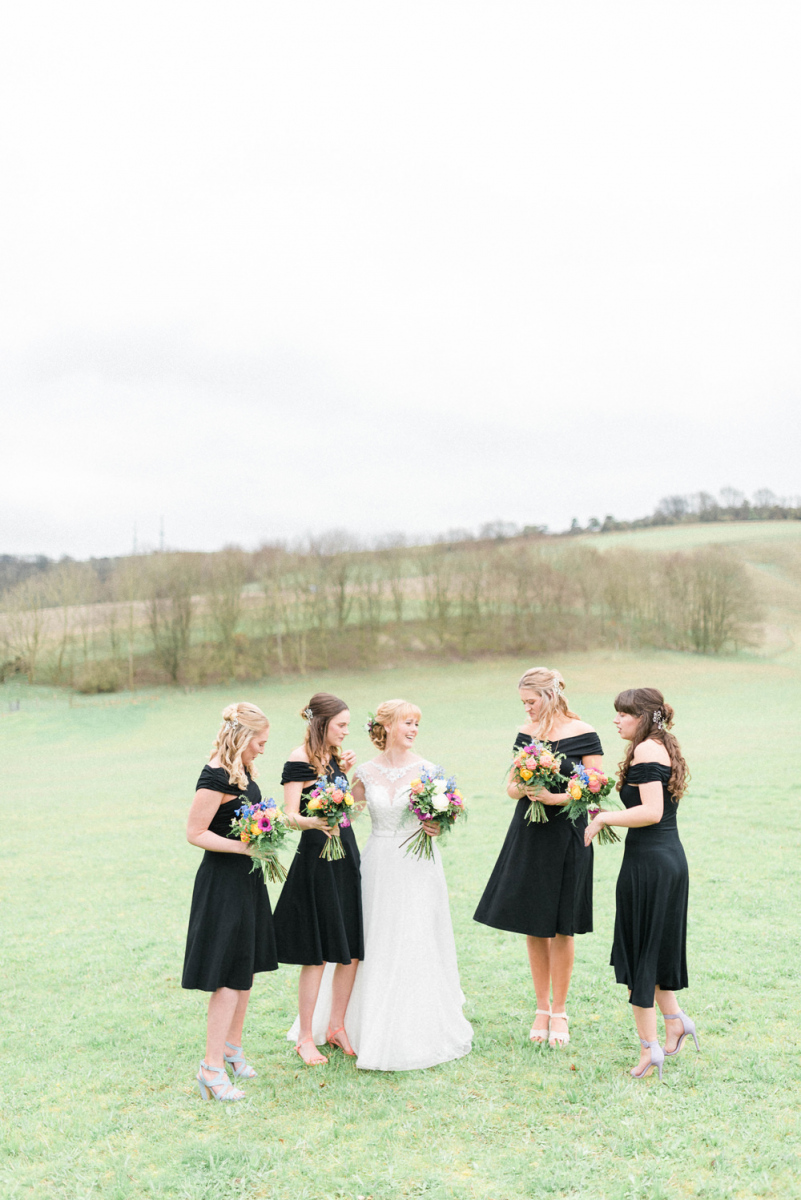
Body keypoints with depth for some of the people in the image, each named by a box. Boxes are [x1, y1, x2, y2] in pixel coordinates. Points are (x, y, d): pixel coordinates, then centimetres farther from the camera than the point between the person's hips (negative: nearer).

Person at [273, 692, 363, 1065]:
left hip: (346, 855, 8)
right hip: (316, 859, -8)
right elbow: (290, 816, -18)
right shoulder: (299, 759, -11)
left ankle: (337, 1027, 23)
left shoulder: (333, 756, 13)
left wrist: (342, 772, 9)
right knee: (317, 956, 0)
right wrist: (313, 822, -37)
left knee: (351, 951, 9)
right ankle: (305, 1038, 13)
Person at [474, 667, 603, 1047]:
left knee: (561, 928, 3)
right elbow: (511, 787, 10)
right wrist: (523, 787, -12)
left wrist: (555, 797, -19)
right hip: (528, 835, 4)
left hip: (567, 837, -4)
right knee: (533, 926, 8)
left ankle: (559, 1012, 19)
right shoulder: (526, 733, 6)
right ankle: (542, 1008, 23)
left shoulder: (583, 734, -8)